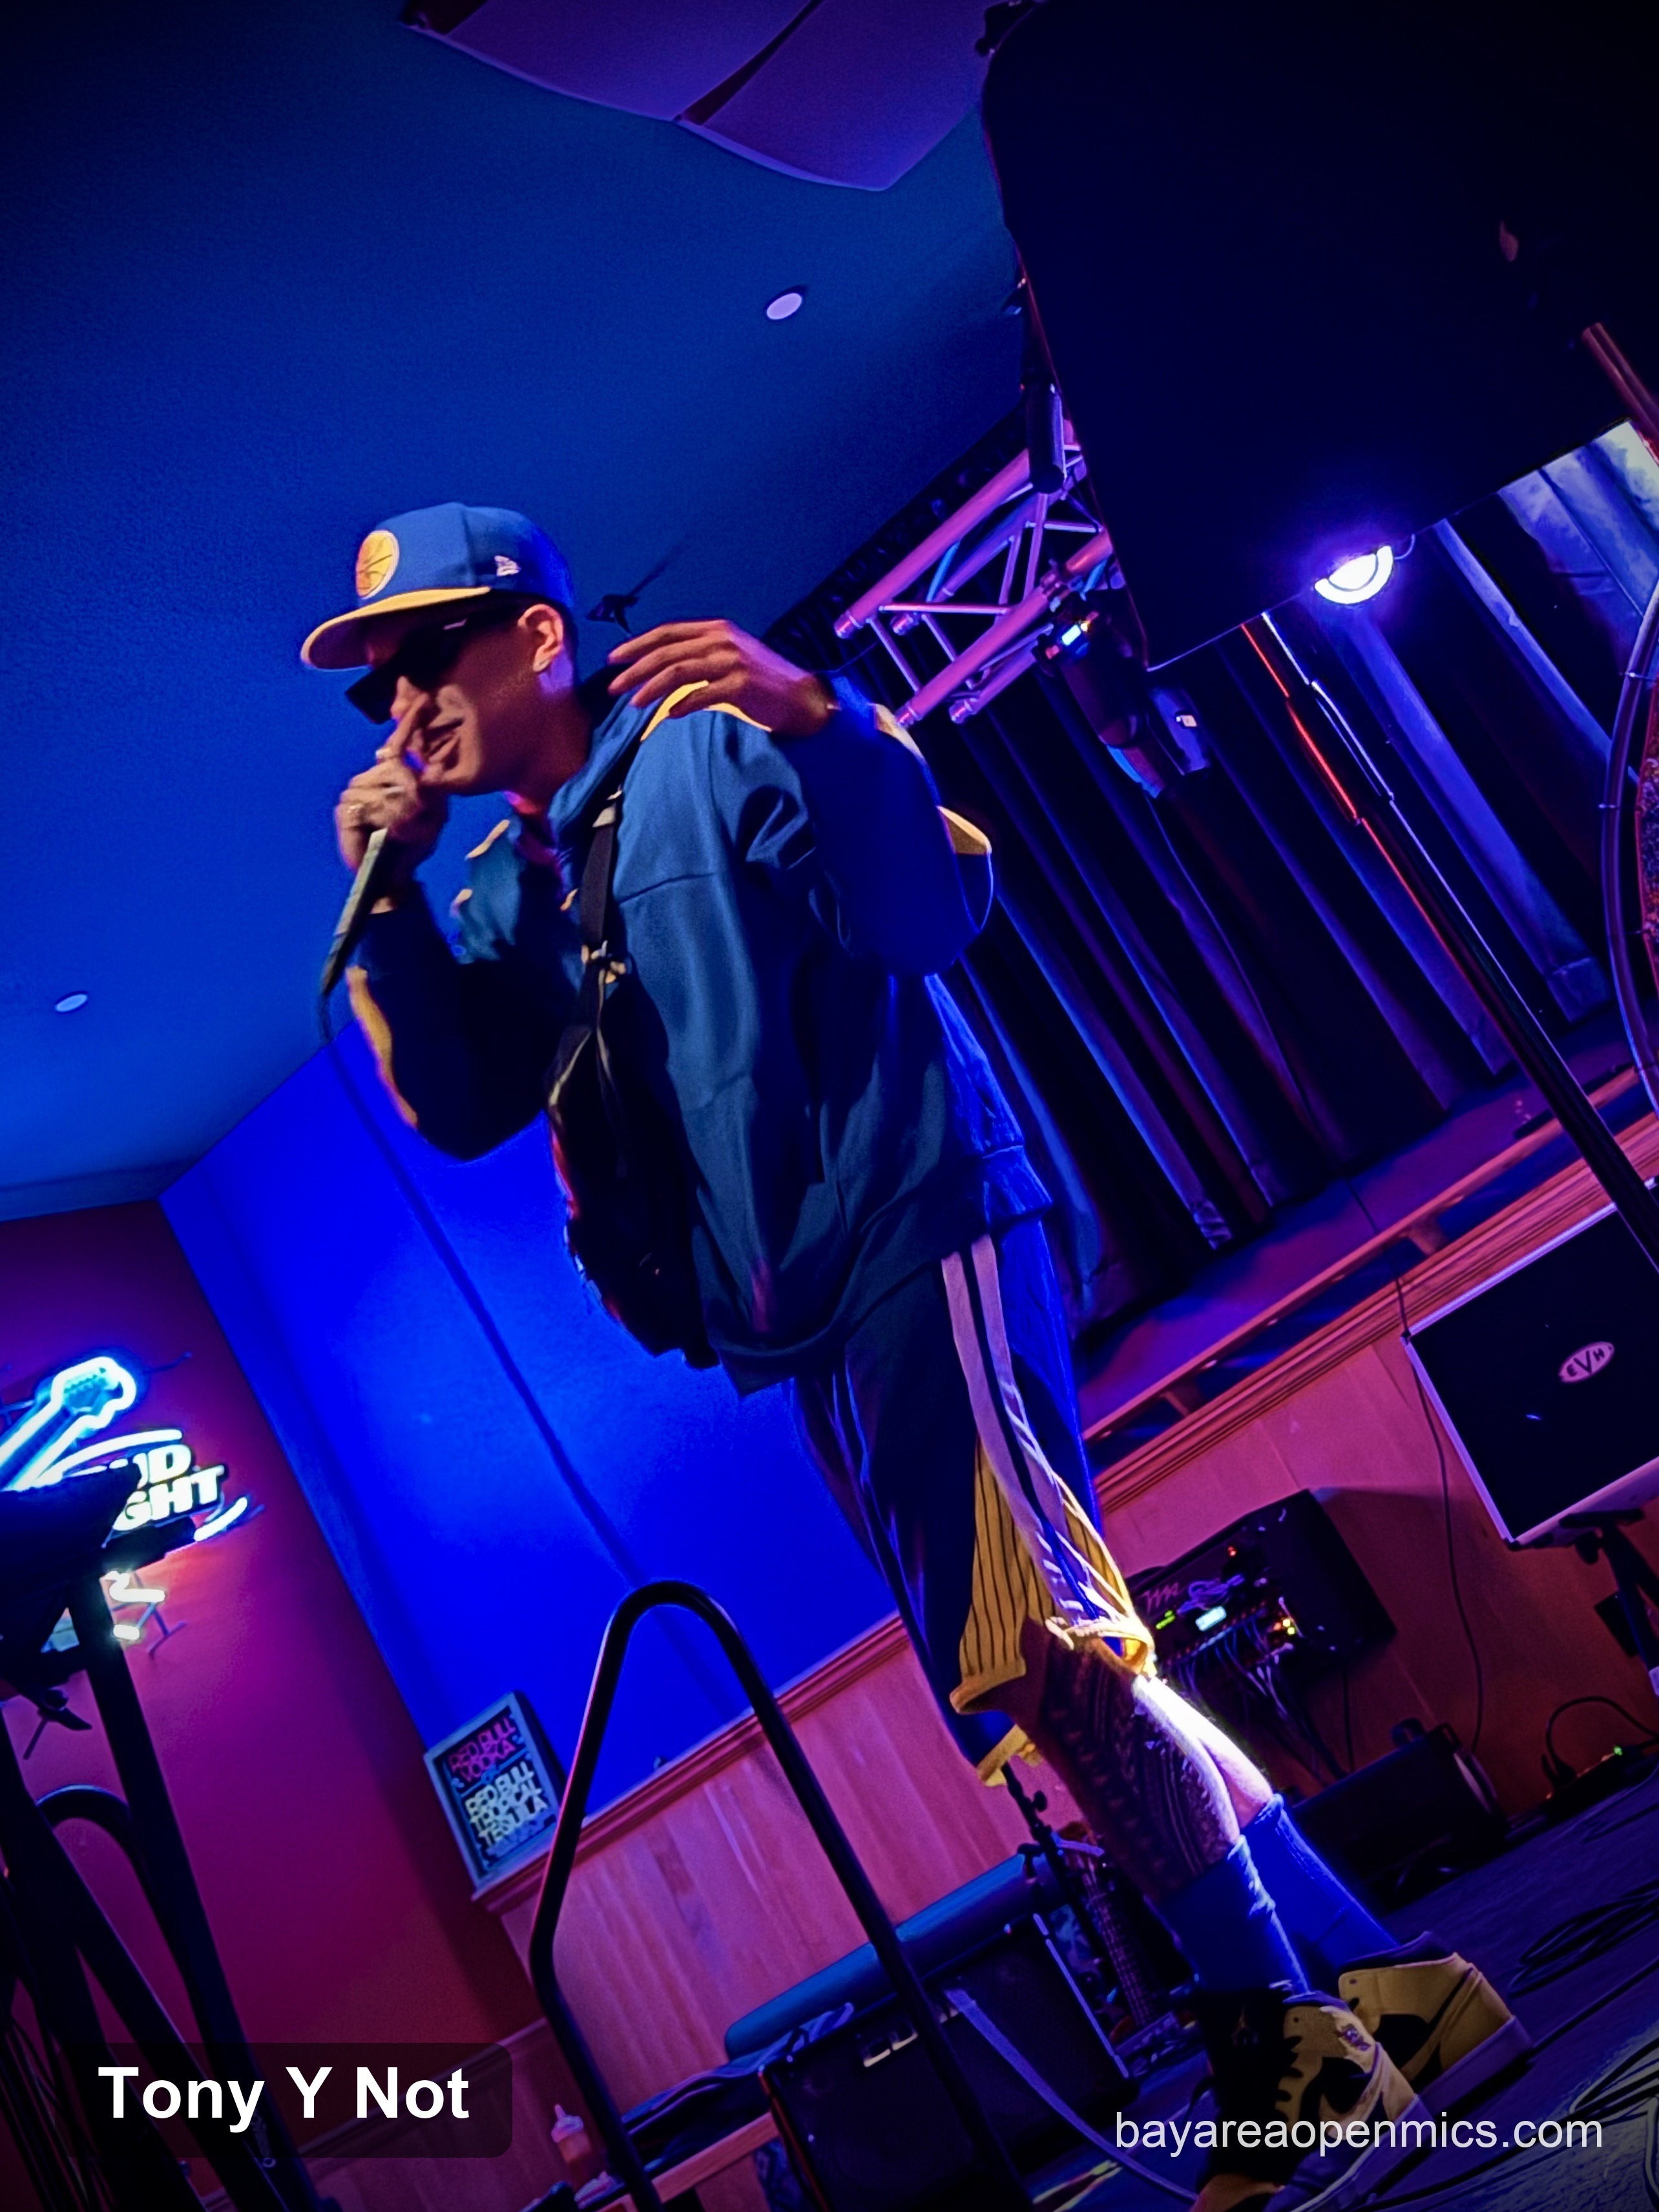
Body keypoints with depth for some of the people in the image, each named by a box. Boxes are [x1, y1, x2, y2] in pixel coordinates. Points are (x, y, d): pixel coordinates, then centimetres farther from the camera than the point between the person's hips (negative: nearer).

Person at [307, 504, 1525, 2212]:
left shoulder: (715, 746, -2)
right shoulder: (506, 895, 18)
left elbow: (935, 911, -14)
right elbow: (456, 1106, 7)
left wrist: (820, 718, -27)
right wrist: (384, 894, -1)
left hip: (913, 1232, -8)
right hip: (804, 1322, 8)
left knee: (1031, 1645, -16)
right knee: (1052, 1681, 9)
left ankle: (1287, 2029, -1)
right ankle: (1368, 1978, 19)